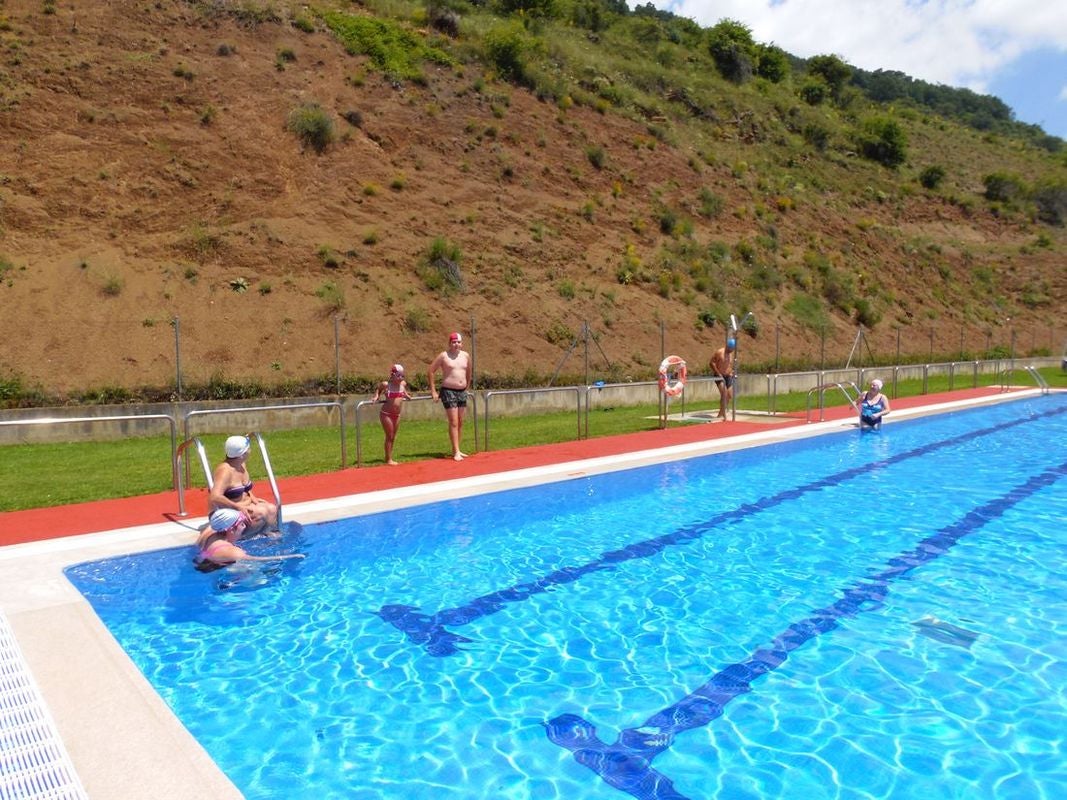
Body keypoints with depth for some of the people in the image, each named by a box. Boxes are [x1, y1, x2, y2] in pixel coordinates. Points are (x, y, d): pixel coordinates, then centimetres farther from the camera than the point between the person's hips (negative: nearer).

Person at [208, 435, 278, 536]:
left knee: (272, 508, -12)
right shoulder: (225, 471, -23)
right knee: (263, 512, -25)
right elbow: (215, 497, -36)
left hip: (244, 506, 9)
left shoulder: (242, 465, 5)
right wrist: (238, 507, -33)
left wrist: (252, 497, 4)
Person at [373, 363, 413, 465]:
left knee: (393, 437, 11)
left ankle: (388, 458, 22)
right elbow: (378, 388, 10)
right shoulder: (386, 384, -11)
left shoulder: (403, 384, 1)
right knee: (389, 437, -1)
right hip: (386, 414, -5)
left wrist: (406, 395, 11)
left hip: (397, 415, 5)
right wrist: (377, 396, -3)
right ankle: (389, 459, 7)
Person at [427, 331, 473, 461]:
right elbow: (431, 371, -2)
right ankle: (456, 452, -9)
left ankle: (456, 450, 19)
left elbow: (469, 371, 23)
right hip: (448, 391, -6)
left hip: (462, 392, 6)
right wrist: (433, 391, -3)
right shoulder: (443, 356, -6)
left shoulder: (465, 355, 7)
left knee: (460, 422, 9)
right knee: (453, 422, -9)